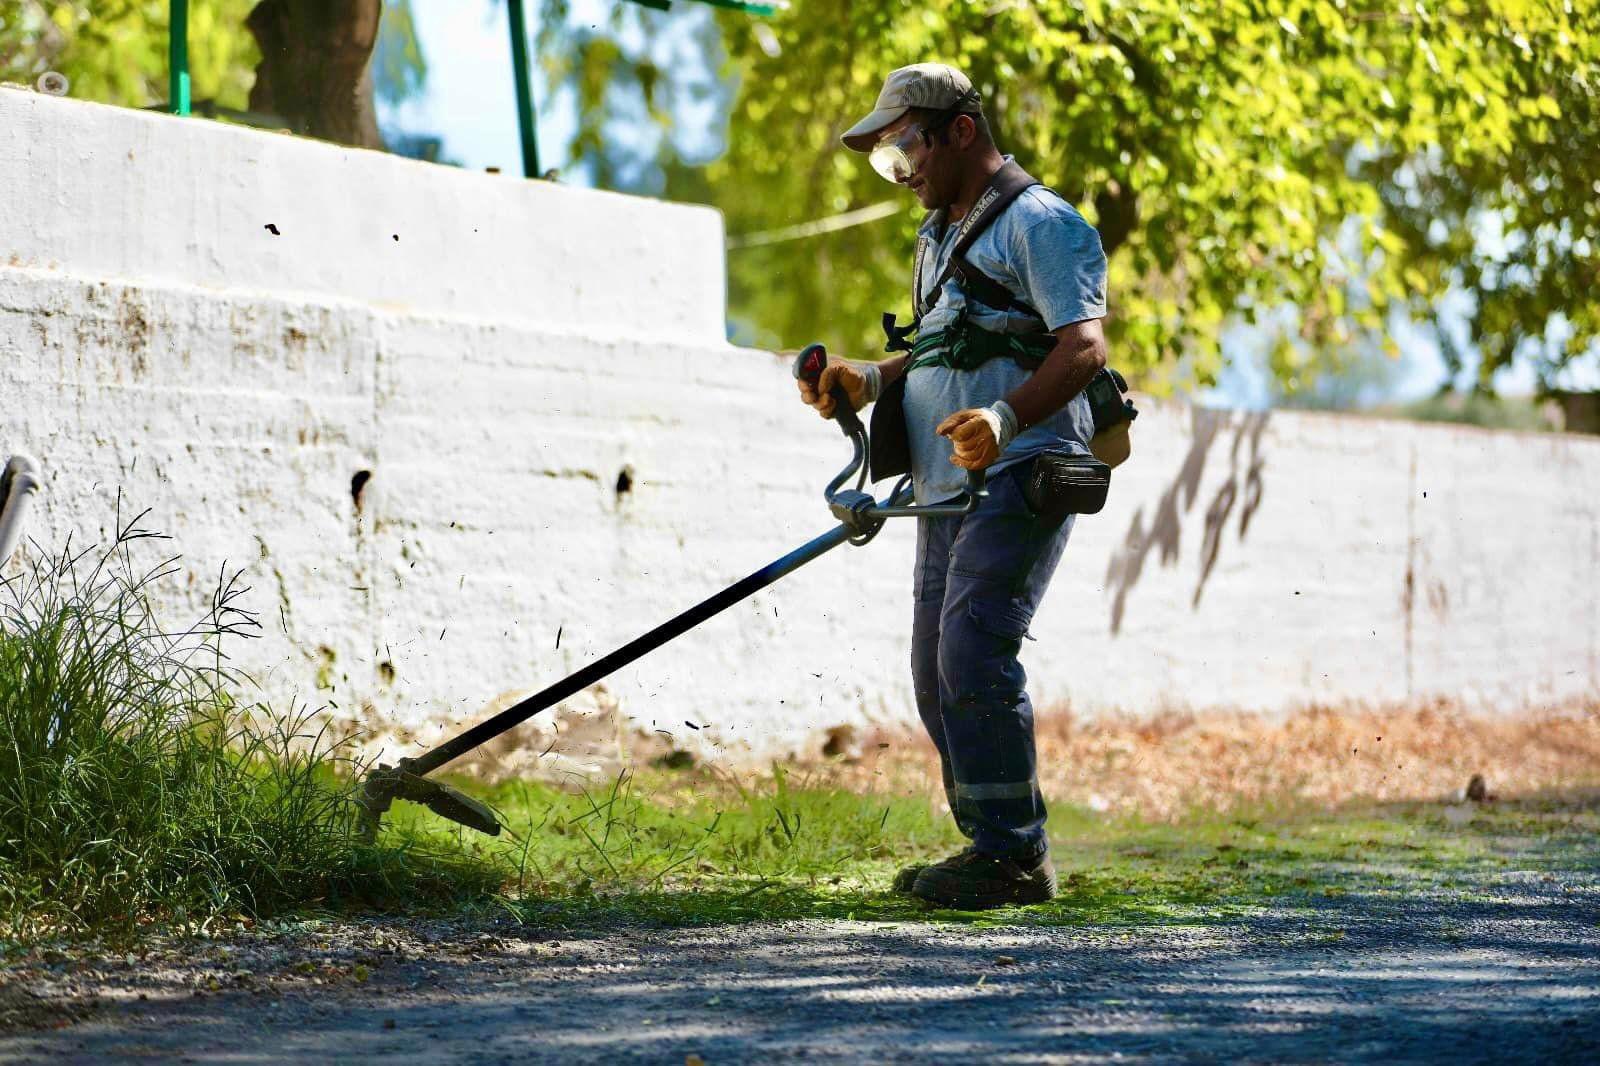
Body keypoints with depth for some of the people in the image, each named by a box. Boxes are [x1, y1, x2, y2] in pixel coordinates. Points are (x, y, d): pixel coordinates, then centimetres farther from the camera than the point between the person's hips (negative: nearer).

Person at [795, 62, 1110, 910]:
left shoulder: (1038, 223, -6)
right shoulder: (939, 237, 24)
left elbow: (1084, 347, -17)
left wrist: (1004, 419, -32)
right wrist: (869, 382, 9)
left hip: (1020, 483, -9)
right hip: (947, 490, 10)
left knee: (973, 655, -18)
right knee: (937, 675, 6)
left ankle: (1013, 854, -13)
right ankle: (994, 849, 13)